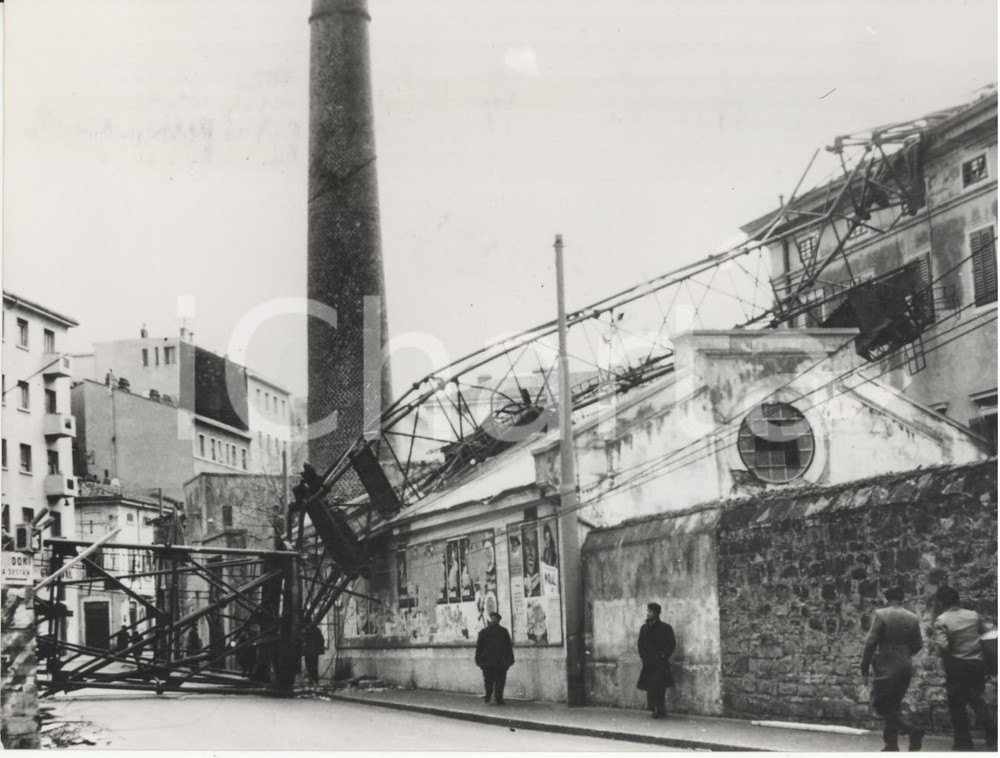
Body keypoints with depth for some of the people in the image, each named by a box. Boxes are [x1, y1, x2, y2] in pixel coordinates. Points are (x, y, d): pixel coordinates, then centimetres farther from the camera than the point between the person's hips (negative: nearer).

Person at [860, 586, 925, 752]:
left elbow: (871, 641, -12)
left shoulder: (881, 615, -9)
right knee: (893, 705, 15)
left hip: (887, 667, -6)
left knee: (880, 704, -2)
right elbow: (917, 645, 9)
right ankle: (891, 743, 13)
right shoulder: (913, 618, 6)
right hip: (906, 667, 6)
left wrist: (865, 664, -3)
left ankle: (911, 729, -19)